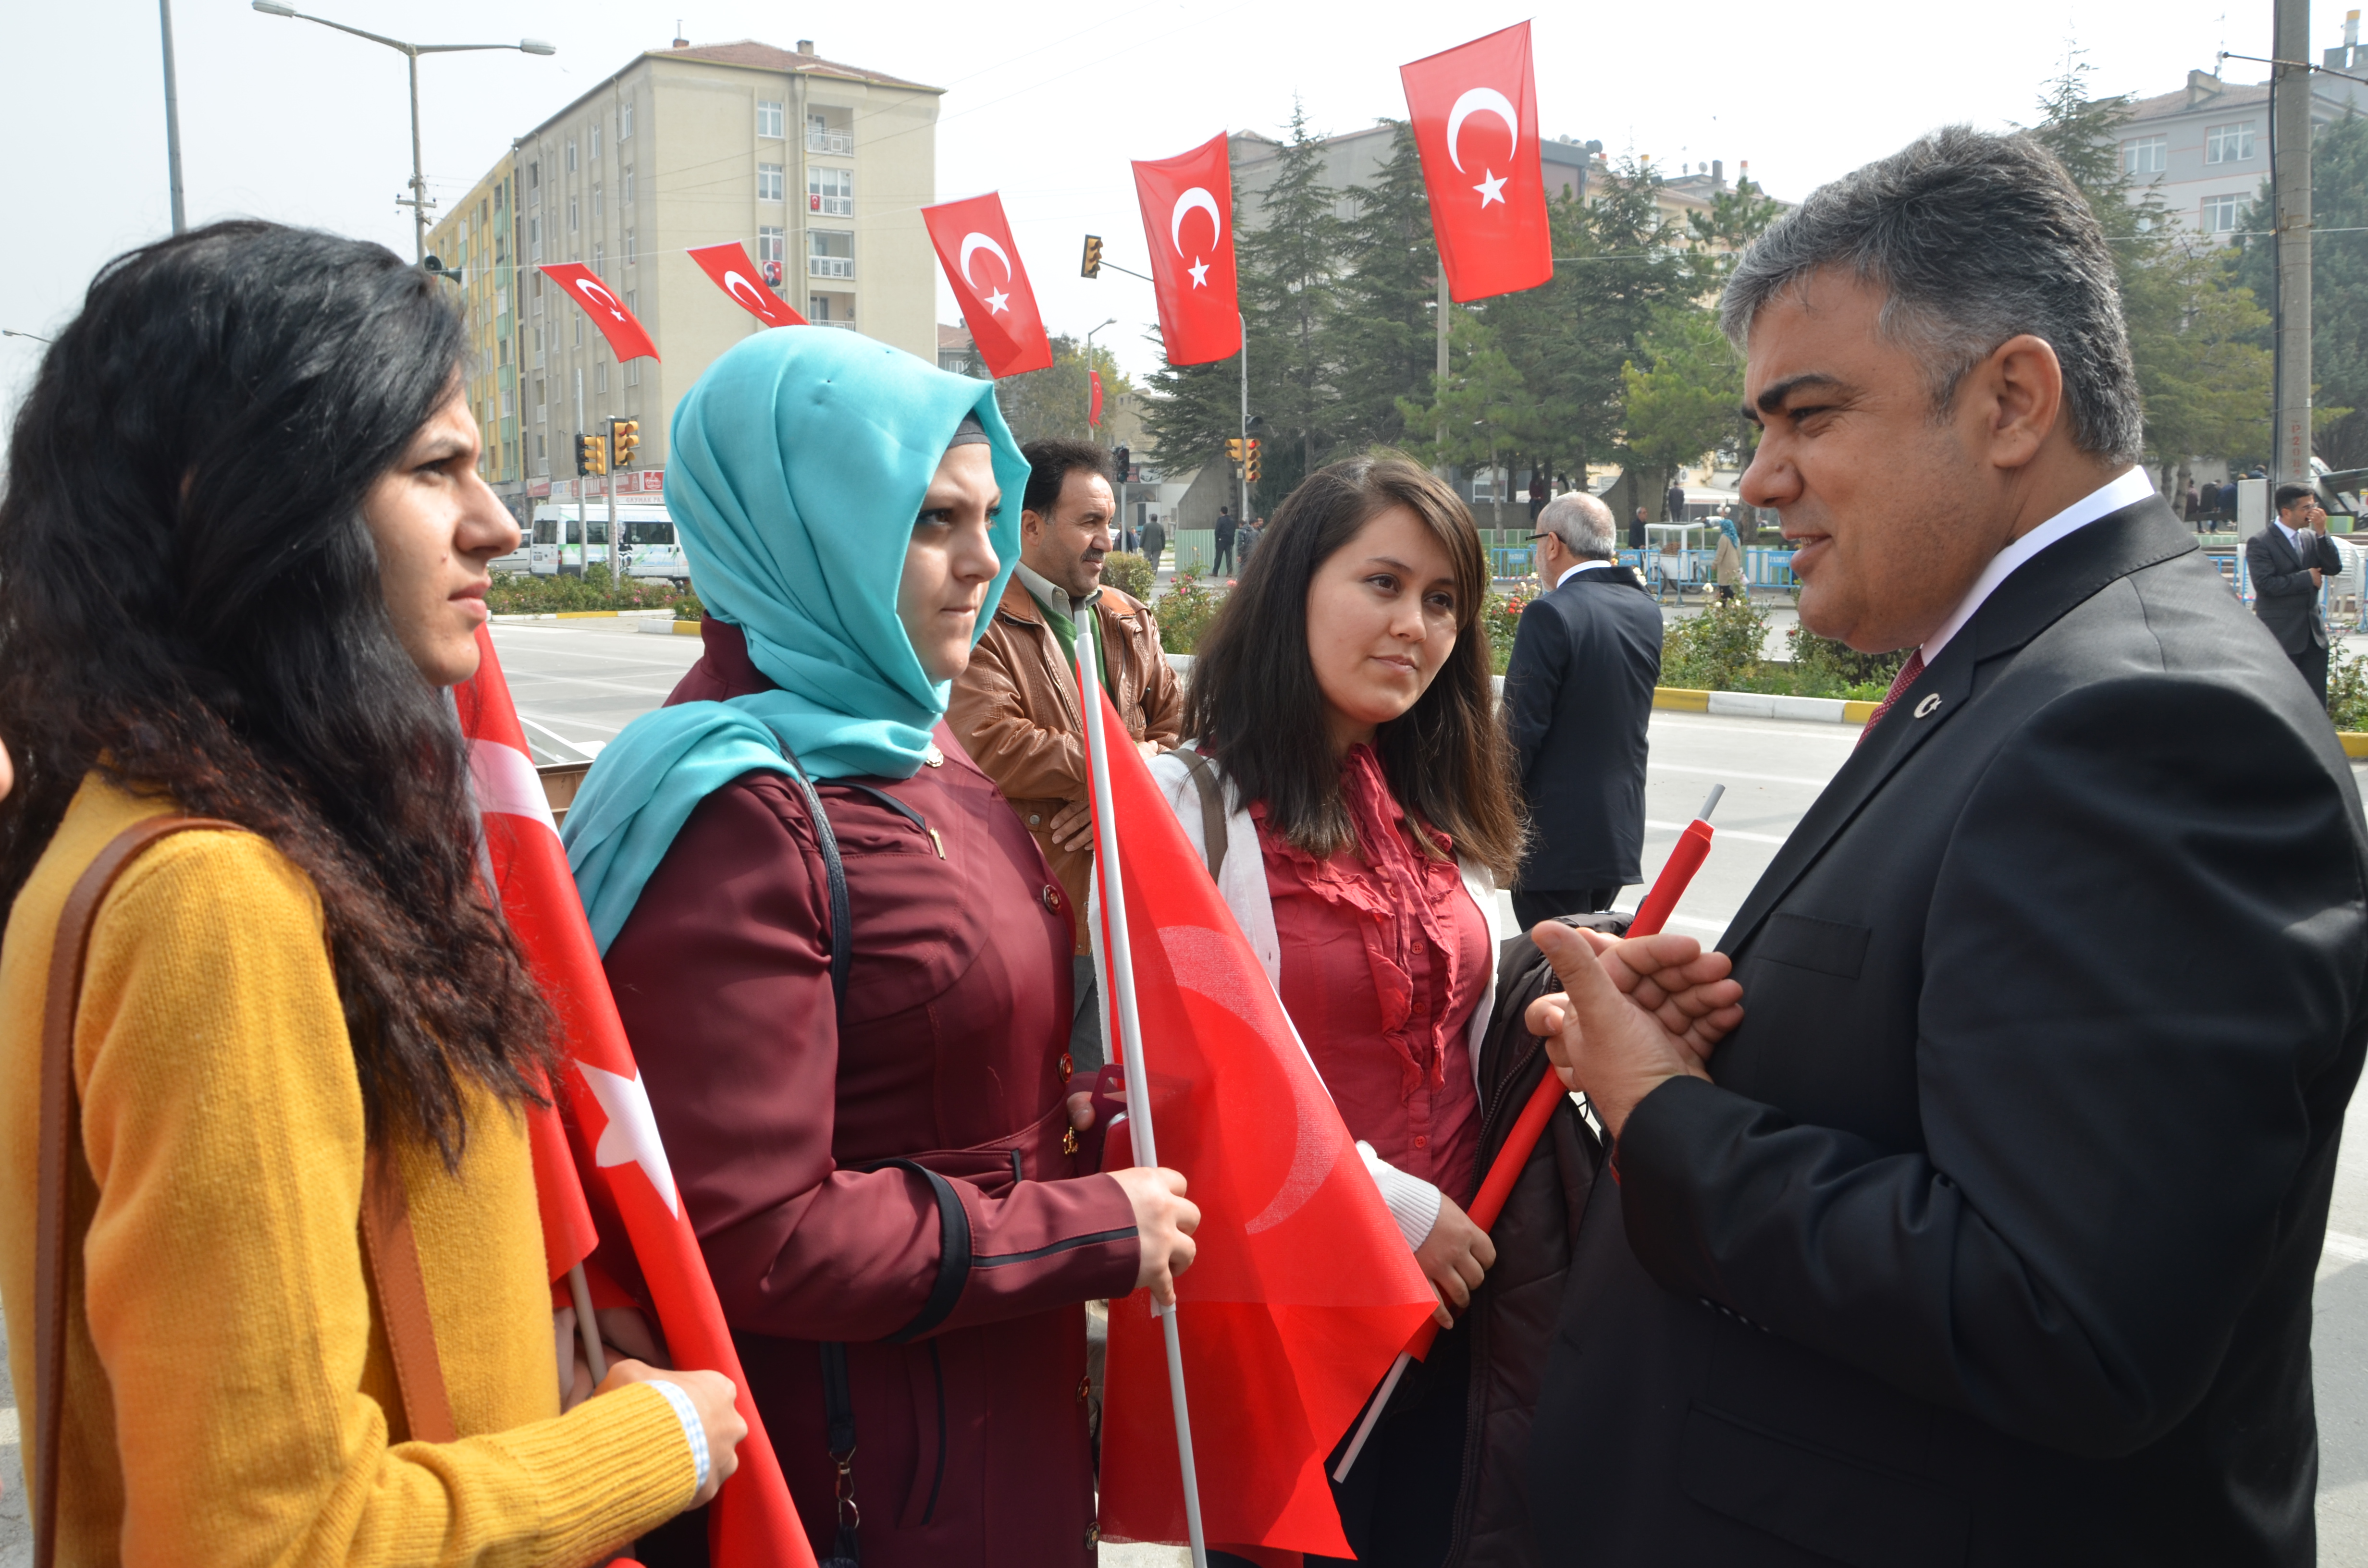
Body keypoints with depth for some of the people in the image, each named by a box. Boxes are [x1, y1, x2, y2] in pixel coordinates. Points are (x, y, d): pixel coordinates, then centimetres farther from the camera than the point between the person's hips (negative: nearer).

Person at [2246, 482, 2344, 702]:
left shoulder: (2312, 537, 10)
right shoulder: (2260, 543, -10)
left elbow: (2334, 569, 0)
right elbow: (2265, 584, -20)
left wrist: (2321, 532, -9)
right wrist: (2307, 578, -12)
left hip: (2314, 634, 6)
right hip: (2281, 636, -6)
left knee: (2317, 704, 8)